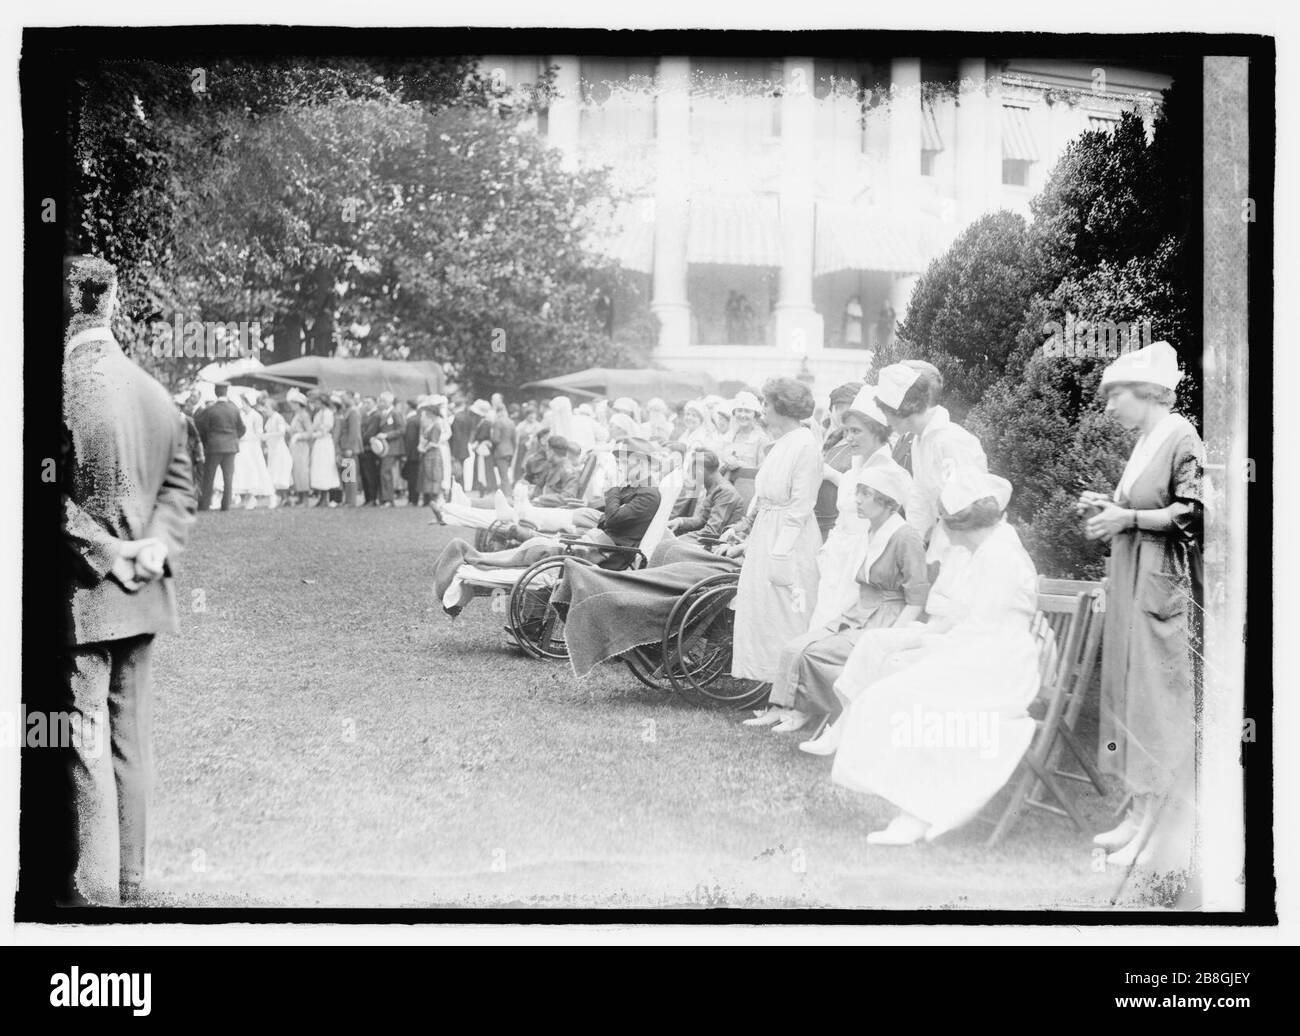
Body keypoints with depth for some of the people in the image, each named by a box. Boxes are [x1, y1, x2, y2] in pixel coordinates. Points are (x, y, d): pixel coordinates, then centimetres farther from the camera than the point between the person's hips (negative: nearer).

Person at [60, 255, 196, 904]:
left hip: (83, 594, -7)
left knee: (85, 745, -1)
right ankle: (128, 882, 22)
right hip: (143, 594, 7)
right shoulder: (154, 391, 7)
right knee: (131, 739, 13)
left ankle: (92, 890, 3)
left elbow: (51, 497, -20)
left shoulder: (60, 387, -15)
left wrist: (106, 551, -13)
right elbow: (179, 483, 9)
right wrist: (158, 545, -2)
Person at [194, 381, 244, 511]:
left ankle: (204, 504, 7)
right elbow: (241, 428, 7)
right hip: (231, 447, 2)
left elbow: (202, 429, -3)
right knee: (228, 477, 5)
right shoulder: (234, 408, -1)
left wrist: (205, 443, 13)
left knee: (209, 477, 6)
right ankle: (226, 504, 3)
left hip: (213, 447, -2)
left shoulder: (209, 410, -10)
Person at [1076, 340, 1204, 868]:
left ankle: (1164, 829, -1)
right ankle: (1141, 810, 14)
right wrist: (1109, 507, 8)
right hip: (1132, 582, 9)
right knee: (1132, 692, 8)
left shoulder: (1181, 438, -11)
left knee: (1161, 697, -6)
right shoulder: (1144, 443, 14)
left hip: (1165, 585, -9)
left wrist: (1128, 518, -16)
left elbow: (1193, 515, -17)